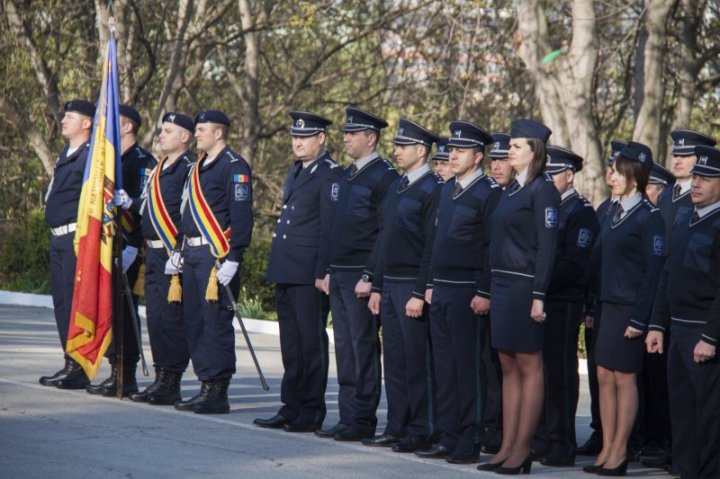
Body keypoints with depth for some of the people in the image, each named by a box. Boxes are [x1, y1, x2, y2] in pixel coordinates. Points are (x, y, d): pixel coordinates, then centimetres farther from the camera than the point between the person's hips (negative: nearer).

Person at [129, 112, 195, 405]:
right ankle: (160, 380, 16)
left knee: (170, 318, -8)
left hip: (174, 256, -9)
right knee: (155, 317, 10)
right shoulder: (158, 169, 19)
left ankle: (171, 385, -5)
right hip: (153, 254, 9)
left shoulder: (190, 169, -10)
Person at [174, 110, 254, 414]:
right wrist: (179, 250, 20)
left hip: (217, 255, -9)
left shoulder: (234, 167, -9)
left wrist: (232, 260, -20)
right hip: (193, 254, 9)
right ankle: (207, 386, 16)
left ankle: (218, 392, -4)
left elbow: (241, 215, -15)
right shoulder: (199, 166, 19)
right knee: (194, 321, 10)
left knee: (216, 322, -7)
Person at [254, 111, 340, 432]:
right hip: (286, 271, 9)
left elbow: (330, 228, -14)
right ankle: (291, 408, 18)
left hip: (309, 274, -9)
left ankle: (312, 411, 4)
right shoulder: (295, 172, 18)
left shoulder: (331, 175, -10)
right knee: (291, 343, 12)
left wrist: (323, 273, -18)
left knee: (311, 342, -2)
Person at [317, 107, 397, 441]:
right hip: (339, 275, 9)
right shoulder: (347, 176, 17)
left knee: (363, 348, -4)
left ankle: (362, 421, 0)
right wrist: (330, 271, 17)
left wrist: (370, 277, -18)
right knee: (345, 347, 10)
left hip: (361, 276, -9)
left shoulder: (384, 176, -11)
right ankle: (348, 418, 15)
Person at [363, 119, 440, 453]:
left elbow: (432, 246, -16)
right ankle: (397, 428, 16)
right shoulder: (396, 188, 16)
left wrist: (419, 294, -19)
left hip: (413, 287, -8)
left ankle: (420, 432, 1)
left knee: (417, 362, -4)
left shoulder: (432, 190, -11)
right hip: (390, 284, 8)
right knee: (394, 360, 10)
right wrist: (377, 286, 17)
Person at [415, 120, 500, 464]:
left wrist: (484, 293, -18)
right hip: (441, 292, 8)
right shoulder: (447, 190, 15)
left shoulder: (489, 193, -10)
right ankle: (448, 438, 15)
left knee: (468, 368, -3)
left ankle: (469, 442, 1)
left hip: (468, 293, -8)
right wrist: (430, 284, 17)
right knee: (444, 367, 10)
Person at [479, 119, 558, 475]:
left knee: (529, 367, -2)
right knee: (509, 367, 10)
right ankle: (507, 448, 14)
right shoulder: (511, 189, 15)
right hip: (502, 285, 9)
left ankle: (522, 451, 2)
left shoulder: (543, 190, -10)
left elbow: (547, 246, -14)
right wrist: (491, 290, 13)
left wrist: (538, 296, -19)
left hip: (525, 286, -9)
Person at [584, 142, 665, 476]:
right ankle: (607, 449, 13)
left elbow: (654, 270, -12)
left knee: (624, 378, -1)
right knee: (604, 376, 8)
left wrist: (640, 319, -15)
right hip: (607, 306, 7)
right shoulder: (614, 212, 12)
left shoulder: (648, 217, -10)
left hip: (630, 308, -7)